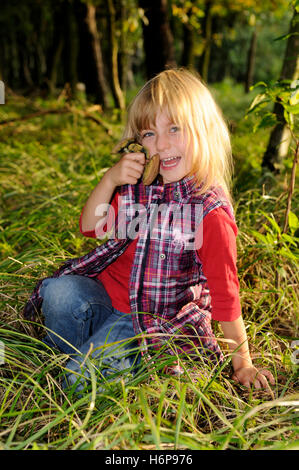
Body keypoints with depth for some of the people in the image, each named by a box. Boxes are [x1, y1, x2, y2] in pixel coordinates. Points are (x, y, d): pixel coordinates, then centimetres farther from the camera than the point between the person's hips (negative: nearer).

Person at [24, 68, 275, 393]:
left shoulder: (211, 212, -19)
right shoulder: (136, 185, 0)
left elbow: (224, 292, -14)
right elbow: (90, 227, 5)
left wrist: (242, 362, -8)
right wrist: (109, 180, -13)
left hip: (149, 318, -5)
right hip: (105, 289, 6)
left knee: (83, 379, -20)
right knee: (59, 293, -24)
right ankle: (66, 353, 5)